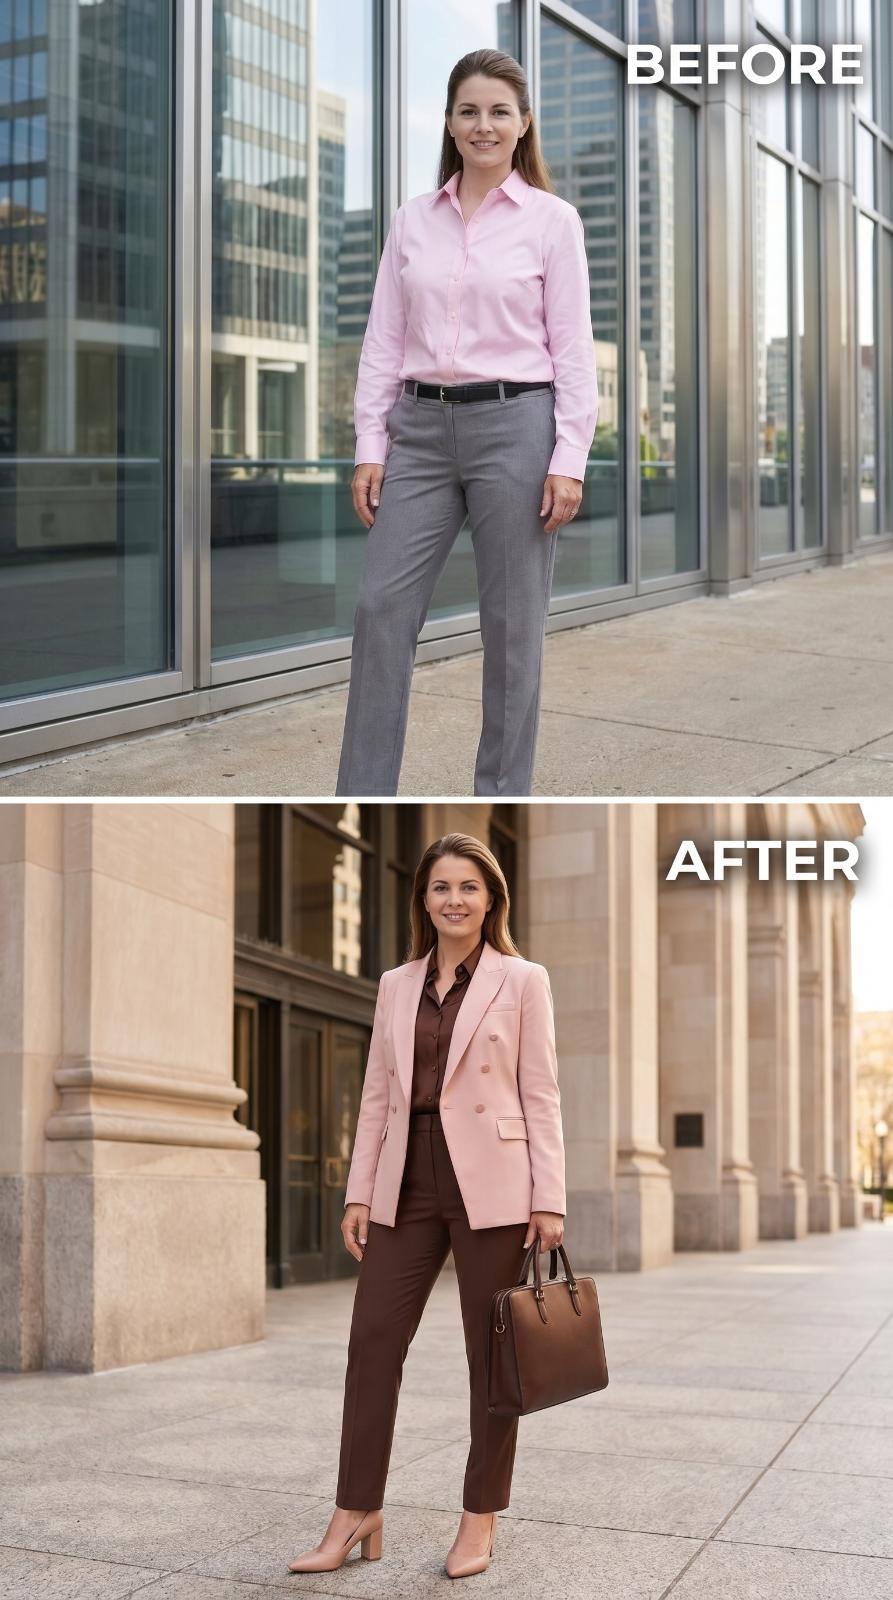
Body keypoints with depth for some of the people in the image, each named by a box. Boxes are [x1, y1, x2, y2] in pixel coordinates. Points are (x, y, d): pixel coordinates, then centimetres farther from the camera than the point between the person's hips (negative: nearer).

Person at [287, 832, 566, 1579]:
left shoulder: (522, 980, 0)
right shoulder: (396, 985, 11)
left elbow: (542, 1094, -3)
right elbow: (377, 1094, 12)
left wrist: (549, 1200, -8)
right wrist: (359, 1191, 7)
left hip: (489, 1183, -4)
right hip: (407, 1182, 4)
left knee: (491, 1350, 4)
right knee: (372, 1339, 1)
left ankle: (481, 1519, 16)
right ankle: (357, 1516, 11)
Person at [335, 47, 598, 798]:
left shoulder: (552, 219, -1)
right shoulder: (413, 220, 9)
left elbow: (574, 350, -4)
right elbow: (384, 342, 8)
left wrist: (569, 460, -11)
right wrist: (370, 446, 1)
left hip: (513, 427, -3)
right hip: (422, 430, 4)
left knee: (511, 627, 3)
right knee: (382, 608, -2)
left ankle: (501, 803, 15)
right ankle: (364, 801, 6)